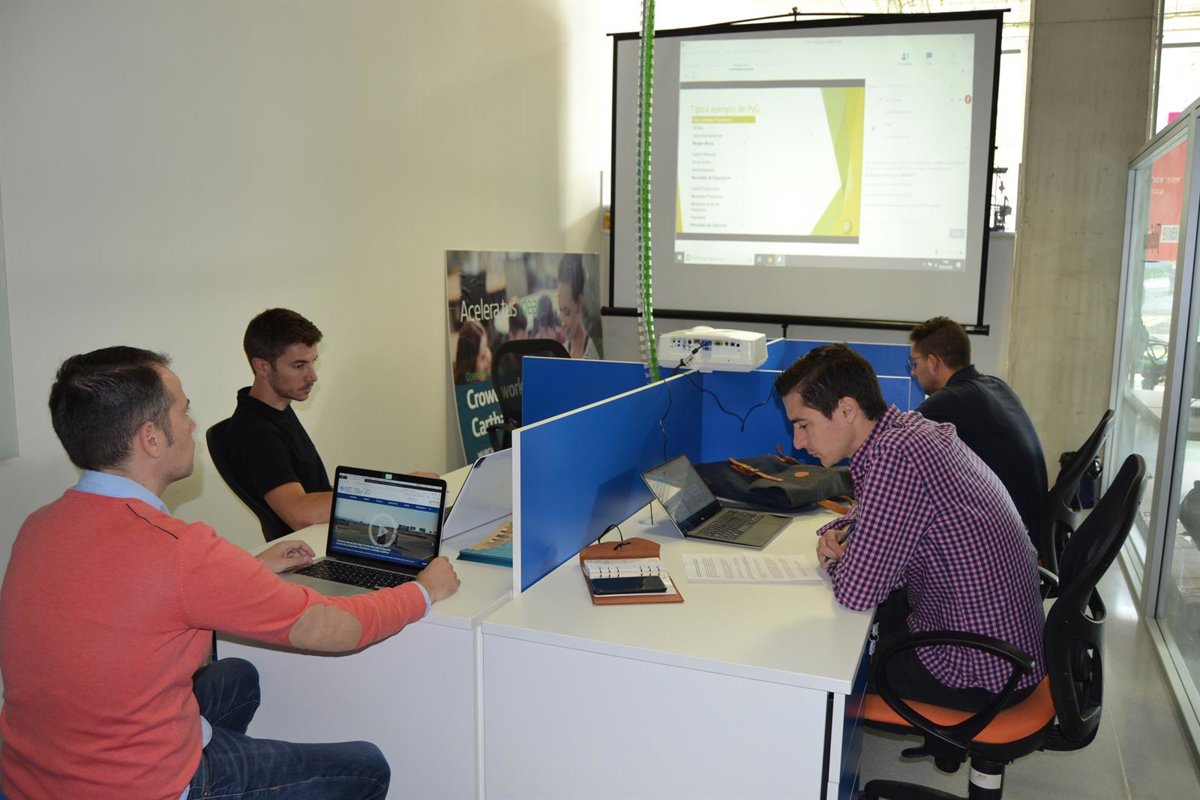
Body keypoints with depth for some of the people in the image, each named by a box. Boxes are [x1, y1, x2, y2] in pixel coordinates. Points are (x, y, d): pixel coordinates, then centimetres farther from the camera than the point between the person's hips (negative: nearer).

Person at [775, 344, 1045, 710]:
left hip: (981, 674, -9)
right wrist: (835, 534, 1)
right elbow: (869, 508, 22)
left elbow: (856, 593, -27)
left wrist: (834, 558, -5)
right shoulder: (909, 427, 1)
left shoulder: (897, 453, -28)